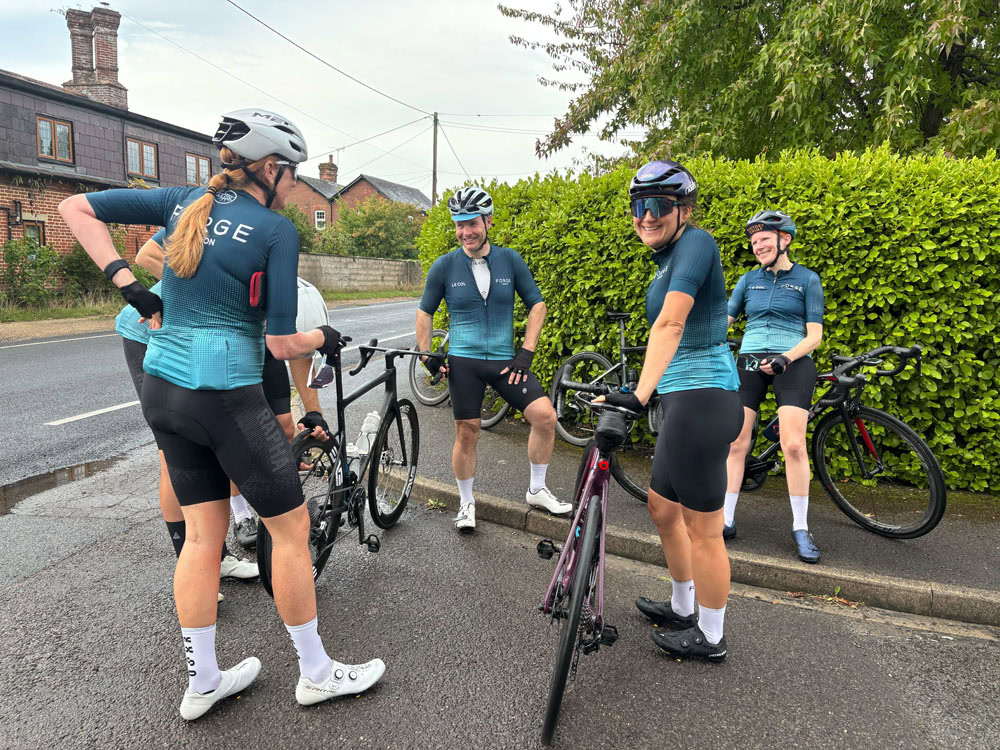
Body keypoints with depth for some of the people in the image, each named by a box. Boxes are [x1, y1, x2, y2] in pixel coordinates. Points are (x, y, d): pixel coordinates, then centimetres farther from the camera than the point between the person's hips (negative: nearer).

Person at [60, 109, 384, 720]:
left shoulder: (185, 202, 8)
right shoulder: (277, 231, -11)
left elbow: (75, 207, 11)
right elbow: (281, 343, -13)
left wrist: (128, 285, 6)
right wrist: (326, 338, 7)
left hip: (162, 390, 8)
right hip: (225, 397, -7)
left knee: (204, 533, 16)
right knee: (292, 527, 7)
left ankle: (202, 683, 29)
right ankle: (317, 673, 21)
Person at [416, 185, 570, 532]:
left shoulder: (510, 259, 1)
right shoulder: (445, 266, -2)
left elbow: (537, 305, 6)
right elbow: (425, 312, 9)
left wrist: (526, 353, -2)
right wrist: (427, 355, 2)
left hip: (505, 360, 1)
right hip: (464, 362, -1)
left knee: (545, 416, -10)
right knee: (466, 433, 3)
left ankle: (537, 490, 11)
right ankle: (466, 502, 24)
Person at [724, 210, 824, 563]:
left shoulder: (807, 279, 3)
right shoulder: (749, 280, 13)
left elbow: (814, 335, -2)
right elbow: (723, 320, 9)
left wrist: (785, 357, -19)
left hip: (793, 363, -3)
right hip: (749, 361, 3)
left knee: (793, 445, -13)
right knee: (736, 443, -1)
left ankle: (800, 527, 2)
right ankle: (726, 519, 9)